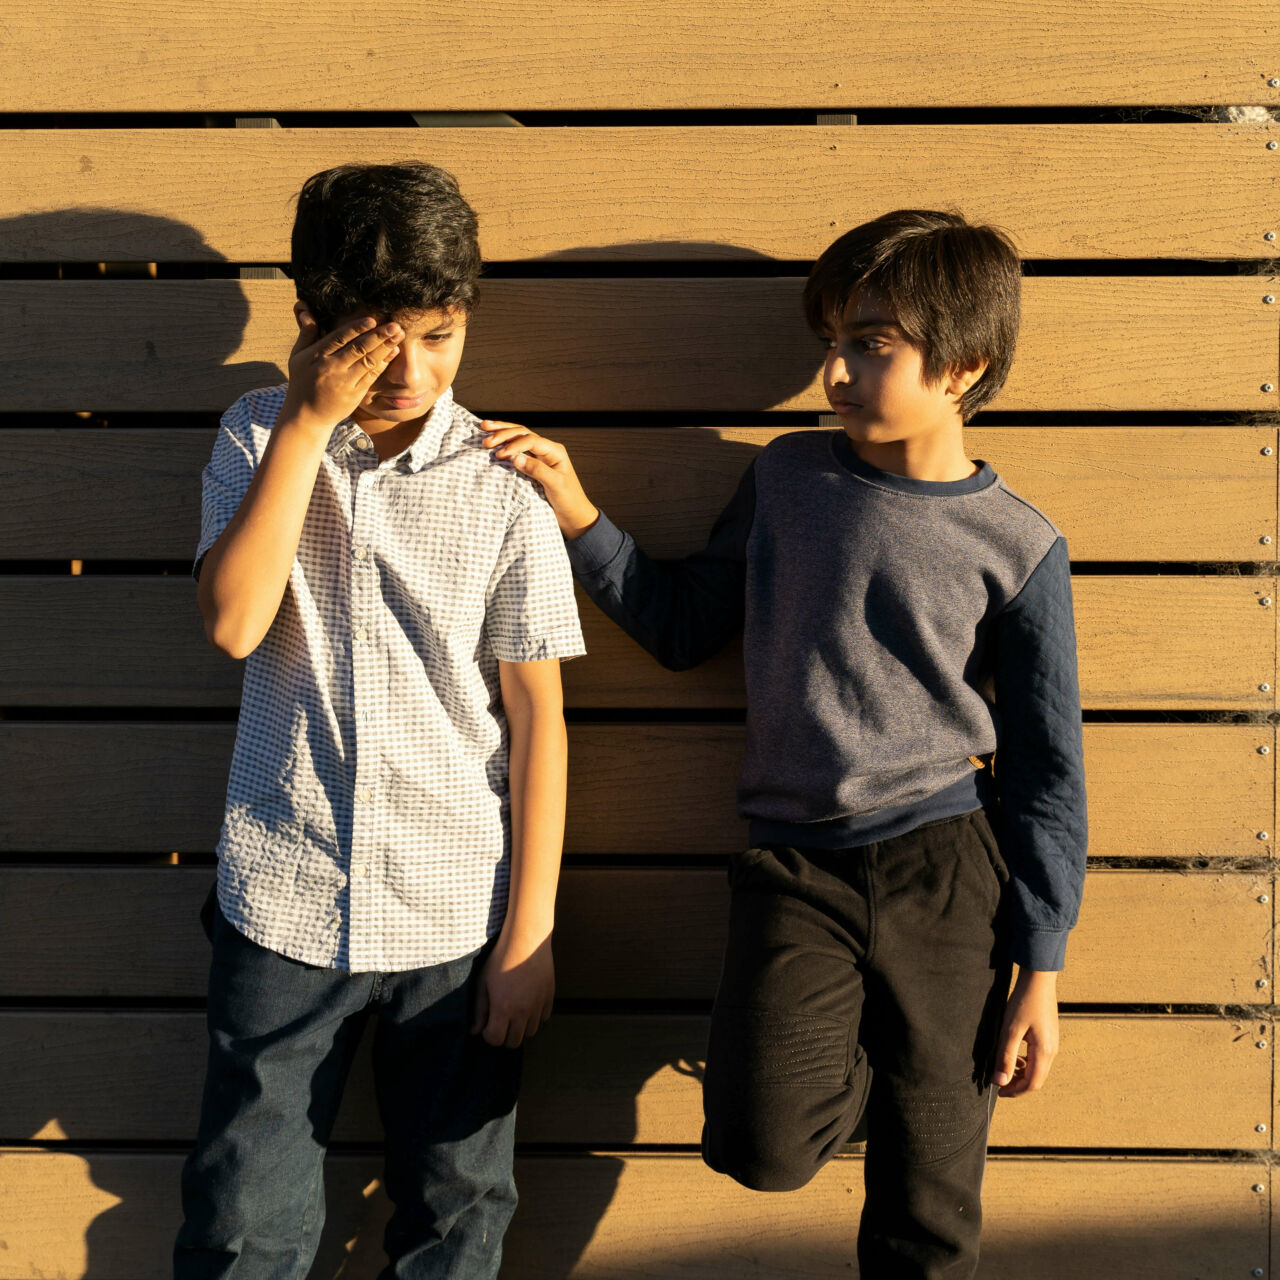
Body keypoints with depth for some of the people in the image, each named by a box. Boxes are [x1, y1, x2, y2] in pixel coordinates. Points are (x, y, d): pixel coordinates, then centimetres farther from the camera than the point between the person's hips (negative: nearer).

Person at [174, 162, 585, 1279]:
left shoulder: (504, 484, -7)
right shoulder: (261, 439, -1)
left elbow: (538, 717, -4)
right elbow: (233, 622, -17)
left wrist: (531, 931, -4)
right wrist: (307, 423, -18)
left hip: (458, 918, -1)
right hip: (282, 904, 1)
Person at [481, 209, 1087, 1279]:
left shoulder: (1018, 547, -2)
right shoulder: (784, 479, 5)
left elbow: (1047, 771, 2)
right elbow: (685, 628, 16)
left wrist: (1040, 972, 1)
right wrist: (575, 512, 4)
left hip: (945, 873, -1)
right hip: (795, 865, 2)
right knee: (764, 1145, -19)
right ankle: (850, 1056, 14)